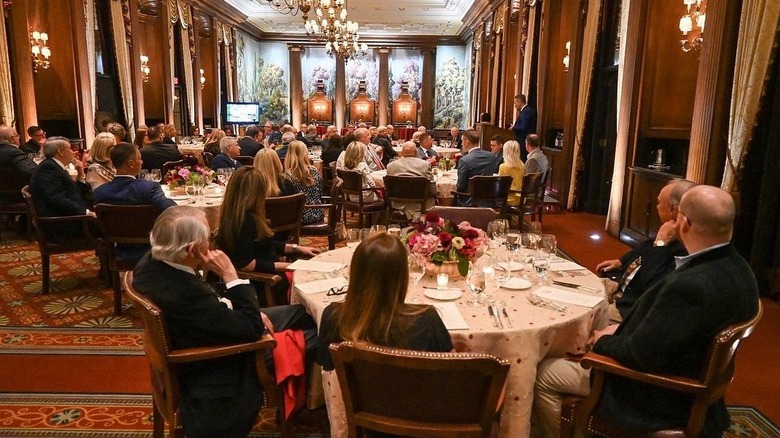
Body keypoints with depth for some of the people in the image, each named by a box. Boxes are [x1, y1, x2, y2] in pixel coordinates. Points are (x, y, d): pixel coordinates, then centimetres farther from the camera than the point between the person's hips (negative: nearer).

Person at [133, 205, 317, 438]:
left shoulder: (151, 263, -14)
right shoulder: (185, 293, -42)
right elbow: (253, 329, -31)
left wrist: (251, 311, -5)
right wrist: (229, 274, -31)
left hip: (210, 331, 8)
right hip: (218, 364, -8)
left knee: (300, 313, 17)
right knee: (313, 334, 6)